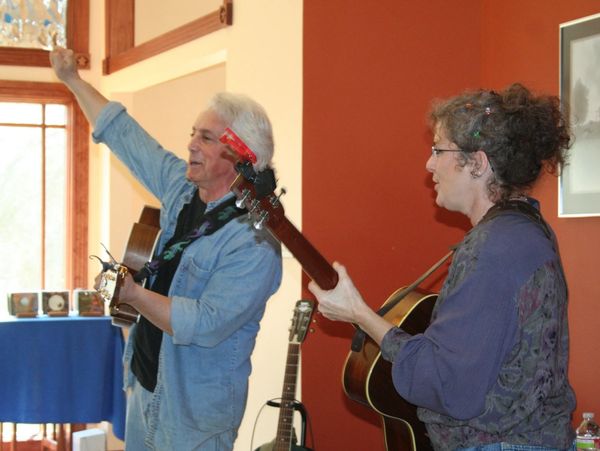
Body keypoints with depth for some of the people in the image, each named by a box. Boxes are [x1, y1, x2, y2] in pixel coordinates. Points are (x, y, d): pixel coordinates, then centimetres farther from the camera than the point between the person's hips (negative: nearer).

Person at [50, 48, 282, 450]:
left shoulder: (254, 240, -24)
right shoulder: (182, 186, 0)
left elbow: (205, 324, -30)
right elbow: (125, 136, 13)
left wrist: (133, 294, -26)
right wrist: (72, 80, 18)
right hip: (144, 384, 8)